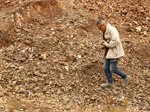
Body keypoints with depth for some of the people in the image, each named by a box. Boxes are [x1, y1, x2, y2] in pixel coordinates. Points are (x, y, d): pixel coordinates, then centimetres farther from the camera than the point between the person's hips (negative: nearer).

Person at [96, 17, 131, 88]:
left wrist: (106, 44, -18)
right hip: (108, 52, 10)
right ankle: (110, 83, 23)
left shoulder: (112, 30, -20)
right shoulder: (105, 31, 10)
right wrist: (104, 46, 7)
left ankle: (126, 77, 17)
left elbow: (115, 41, -30)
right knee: (106, 67, 10)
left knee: (113, 69, -3)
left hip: (114, 52, -10)